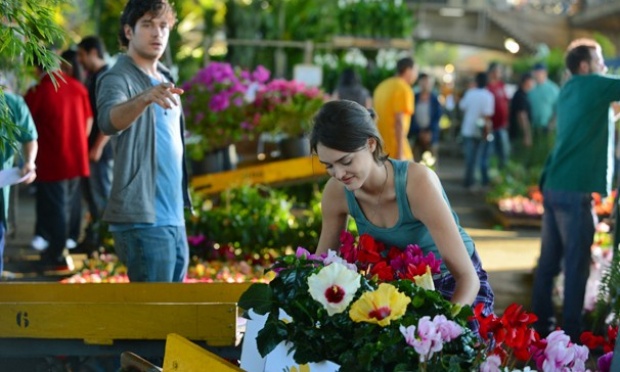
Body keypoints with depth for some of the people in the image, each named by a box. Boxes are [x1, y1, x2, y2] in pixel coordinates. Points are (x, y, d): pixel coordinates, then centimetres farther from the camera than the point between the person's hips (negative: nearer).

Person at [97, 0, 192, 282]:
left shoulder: (164, 79, 17)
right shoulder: (118, 78, -10)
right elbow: (108, 120, -33)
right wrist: (145, 98, -52)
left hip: (174, 219, 9)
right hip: (143, 220, -9)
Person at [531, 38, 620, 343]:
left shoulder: (570, 90, 18)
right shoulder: (593, 85, -6)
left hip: (554, 186, 8)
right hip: (575, 190, -8)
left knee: (549, 259, 11)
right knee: (576, 263, -3)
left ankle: (541, 322, 16)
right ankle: (571, 331, -1)